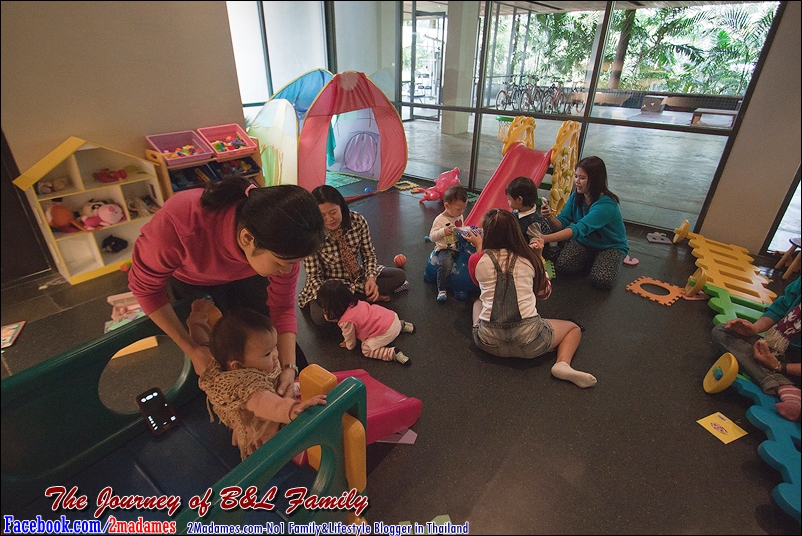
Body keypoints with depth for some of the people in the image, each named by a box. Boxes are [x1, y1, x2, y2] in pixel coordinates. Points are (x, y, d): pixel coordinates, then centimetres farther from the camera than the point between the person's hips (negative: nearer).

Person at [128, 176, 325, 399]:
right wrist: (191, 349, -25)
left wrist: (289, 368, -31)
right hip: (191, 278, -1)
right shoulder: (177, 223, -45)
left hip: (245, 273, 2)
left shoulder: (280, 243, -36)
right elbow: (145, 285, -25)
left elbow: (282, 307, -21)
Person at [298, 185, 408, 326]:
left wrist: (371, 278, -25)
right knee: (320, 316, -33)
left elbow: (369, 255, -6)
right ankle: (368, 297, -14)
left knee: (400, 276, -10)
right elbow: (314, 276, -16)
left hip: (357, 276, 3)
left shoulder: (358, 221, -17)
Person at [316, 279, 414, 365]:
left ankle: (393, 353, -13)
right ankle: (402, 325, 26)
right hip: (393, 316, 9)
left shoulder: (346, 321, -20)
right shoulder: (353, 302, 1)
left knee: (366, 350, 0)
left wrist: (349, 345, 19)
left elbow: (351, 345, 0)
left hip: (386, 333, -8)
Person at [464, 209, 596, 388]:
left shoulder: (476, 260, -1)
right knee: (573, 328, 26)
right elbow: (544, 292, 18)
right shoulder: (529, 258, 1)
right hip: (528, 340, -1)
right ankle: (562, 364, -3)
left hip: (489, 342, 2)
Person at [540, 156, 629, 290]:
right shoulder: (576, 196, -10)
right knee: (561, 266, -21)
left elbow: (579, 229, -46)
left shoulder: (606, 205, -32)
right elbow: (561, 224, -15)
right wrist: (550, 217, -40)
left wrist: (545, 238, -57)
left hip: (611, 246, -4)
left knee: (601, 280, -27)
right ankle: (589, 258, 10)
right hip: (584, 241, 4)